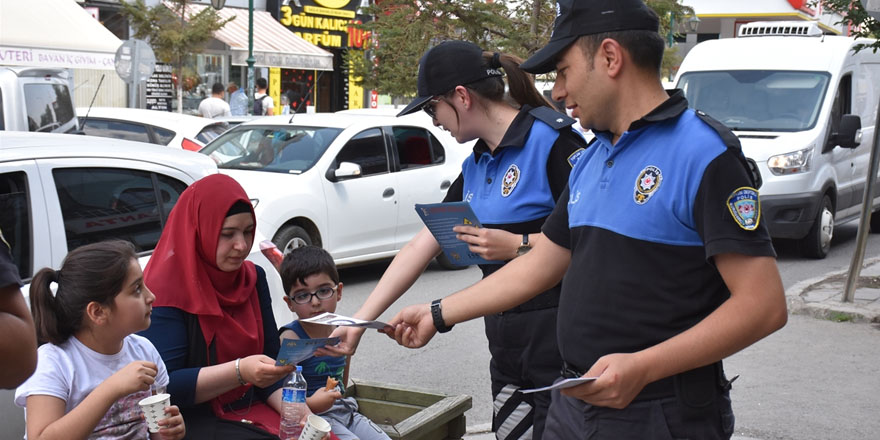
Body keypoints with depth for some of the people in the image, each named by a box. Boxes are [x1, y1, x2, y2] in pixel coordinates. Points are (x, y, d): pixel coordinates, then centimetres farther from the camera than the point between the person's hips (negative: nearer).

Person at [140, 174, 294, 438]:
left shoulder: (254, 278, 7)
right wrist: (240, 371, -28)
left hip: (255, 410, 6)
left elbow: (271, 357, 7)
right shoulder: (166, 289, -11)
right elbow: (165, 385, -16)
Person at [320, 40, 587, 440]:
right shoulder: (475, 167, 14)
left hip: (559, 346, -8)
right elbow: (421, 247, 15)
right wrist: (359, 321, 13)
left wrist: (518, 245, -18)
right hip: (507, 345, 8)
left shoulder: (550, 140, -12)